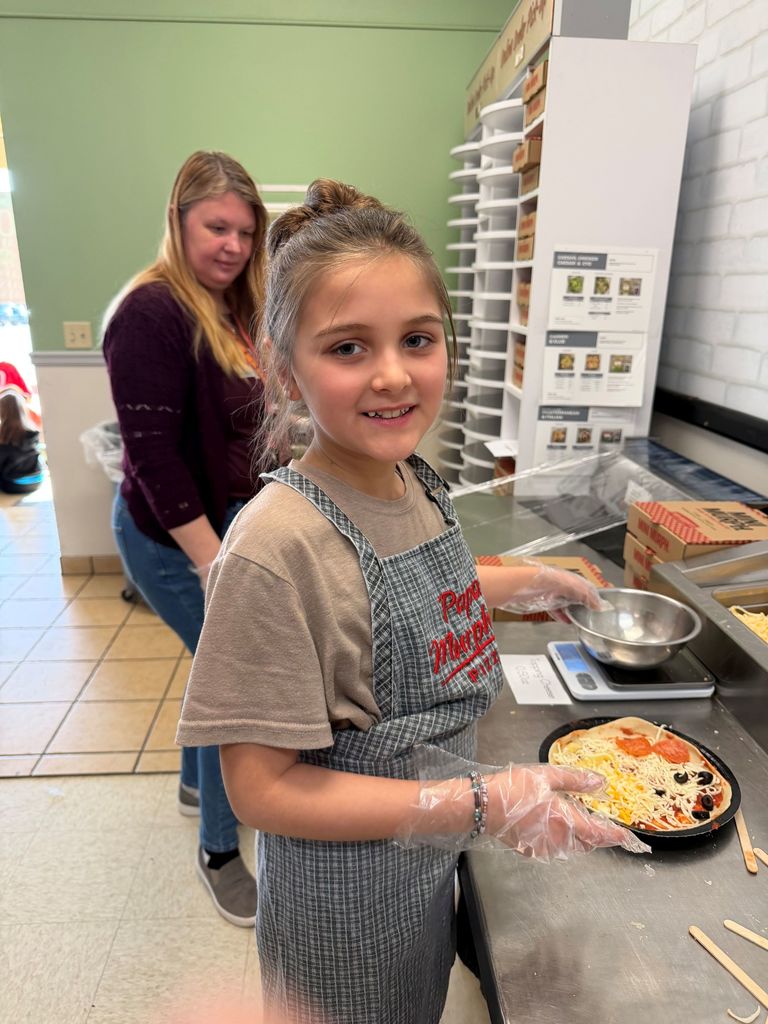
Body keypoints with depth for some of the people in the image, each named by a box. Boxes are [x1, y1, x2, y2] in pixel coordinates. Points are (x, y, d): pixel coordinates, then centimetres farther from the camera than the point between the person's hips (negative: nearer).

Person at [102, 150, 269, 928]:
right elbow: (153, 454, -23)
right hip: (177, 536, -8)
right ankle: (219, 850, 21)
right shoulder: (151, 313, -19)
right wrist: (214, 565, -23)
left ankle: (196, 783, 47)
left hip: (230, 520, 8)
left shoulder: (232, 308, 7)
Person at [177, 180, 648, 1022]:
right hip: (343, 900, -6)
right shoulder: (276, 543, -32)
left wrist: (521, 582, 8)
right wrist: (481, 802, -29)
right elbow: (264, 788, -26)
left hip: (429, 857, 6)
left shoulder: (416, 483, -9)